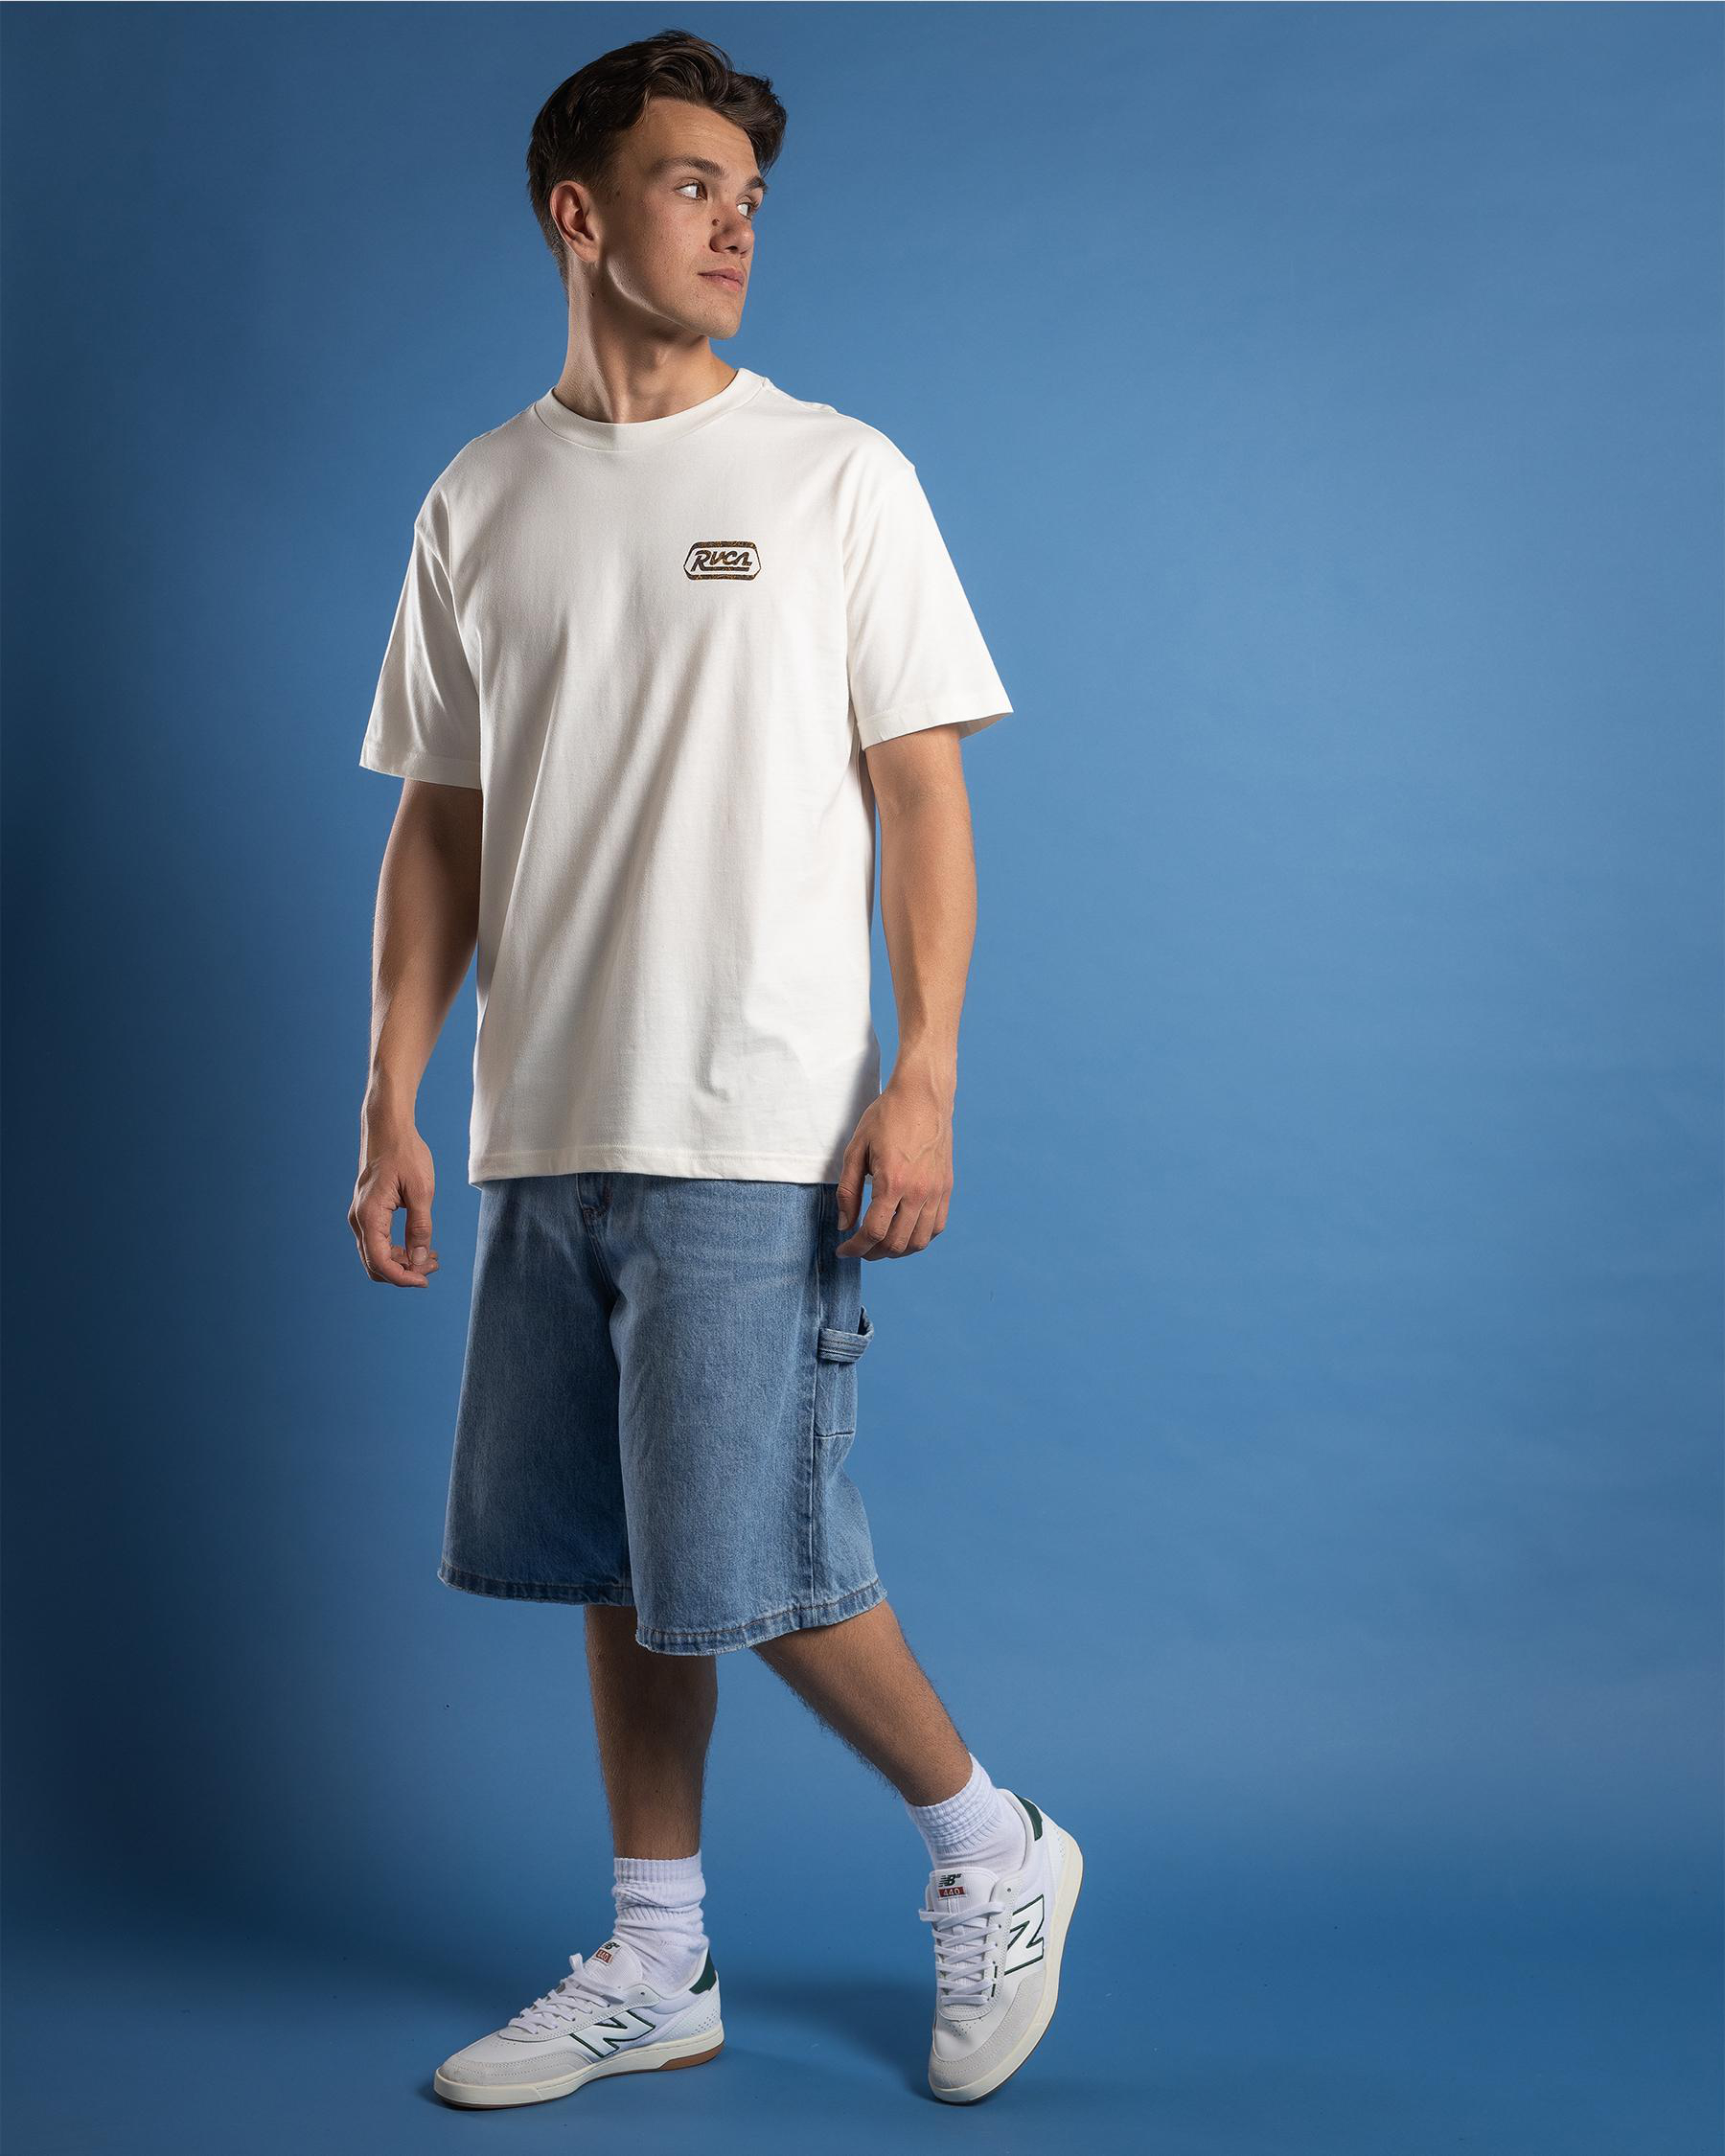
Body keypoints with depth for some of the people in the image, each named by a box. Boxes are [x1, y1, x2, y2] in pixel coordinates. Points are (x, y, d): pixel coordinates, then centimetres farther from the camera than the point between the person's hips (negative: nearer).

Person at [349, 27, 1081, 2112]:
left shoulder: (837, 474, 0)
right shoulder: (477, 501, 10)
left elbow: (923, 797, -3)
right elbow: (439, 823, 13)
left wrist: (925, 1079, -12)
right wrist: (393, 1101, 7)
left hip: (757, 1137, -5)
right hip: (547, 1133, 5)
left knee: (749, 1563, -5)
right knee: (616, 1569, 11)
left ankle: (995, 1852, 19)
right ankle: (656, 1970, 26)